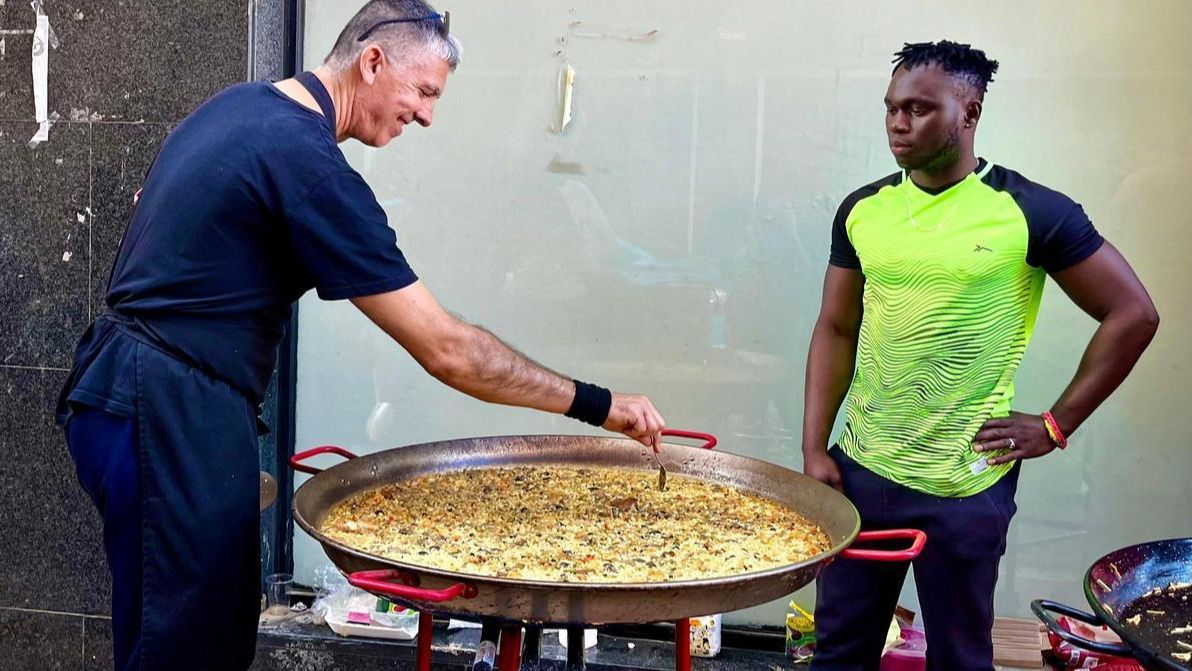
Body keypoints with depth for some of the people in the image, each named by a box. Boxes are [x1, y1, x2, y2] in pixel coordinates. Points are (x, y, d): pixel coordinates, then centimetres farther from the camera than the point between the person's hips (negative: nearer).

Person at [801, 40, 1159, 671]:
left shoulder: (1031, 212, -9)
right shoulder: (863, 209, 4)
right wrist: (814, 449, 3)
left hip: (964, 487, -4)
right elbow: (836, 331, 9)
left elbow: (1133, 315, -3)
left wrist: (1055, 425, -5)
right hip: (859, 471, 4)